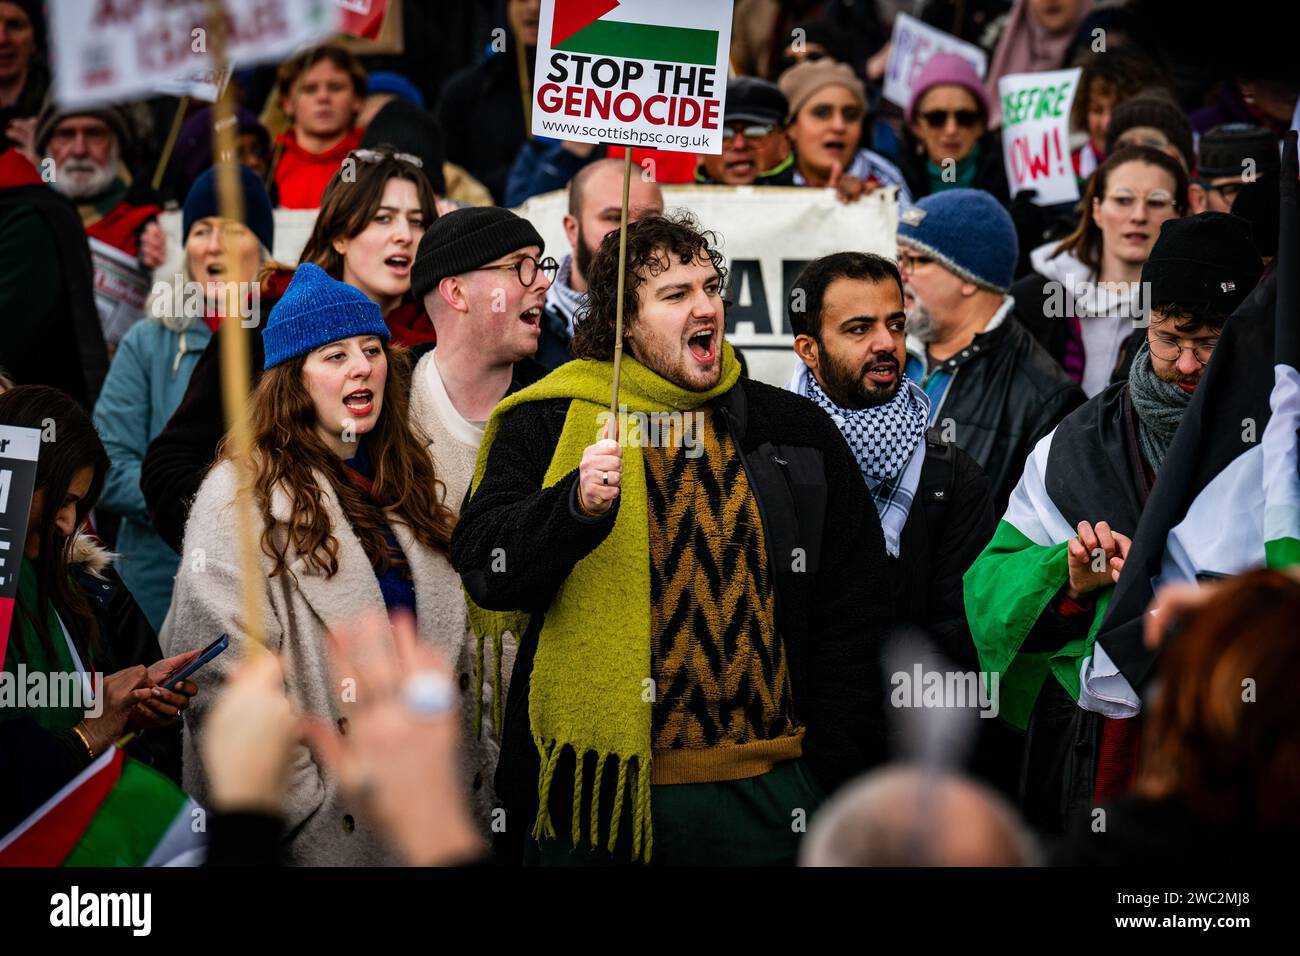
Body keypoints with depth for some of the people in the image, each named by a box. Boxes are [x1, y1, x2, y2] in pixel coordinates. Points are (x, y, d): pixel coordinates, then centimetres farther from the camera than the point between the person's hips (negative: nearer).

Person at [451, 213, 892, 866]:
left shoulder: (798, 434, 10)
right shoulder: (546, 425, 4)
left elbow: (850, 625, 11)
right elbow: (486, 570, -7)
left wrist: (834, 790, 5)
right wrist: (578, 504, -25)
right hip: (597, 797, -2)